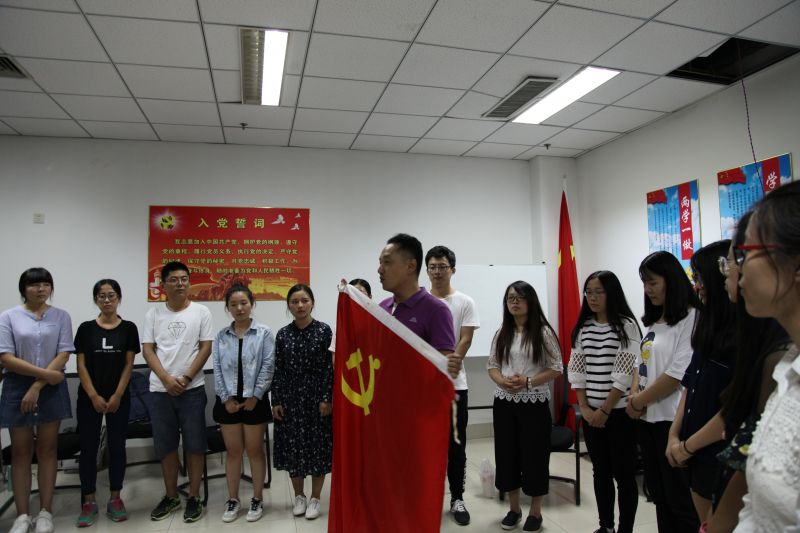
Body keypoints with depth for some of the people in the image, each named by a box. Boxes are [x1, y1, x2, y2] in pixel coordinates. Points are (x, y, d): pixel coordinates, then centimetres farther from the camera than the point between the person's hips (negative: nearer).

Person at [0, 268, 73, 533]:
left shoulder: (61, 316, 2)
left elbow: (63, 355, -4)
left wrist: (37, 386, -13)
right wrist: (46, 373, -14)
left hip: (51, 389, 1)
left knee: (47, 449, 7)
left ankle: (45, 511, 16)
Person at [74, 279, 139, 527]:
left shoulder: (128, 328, 0)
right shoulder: (86, 328, 1)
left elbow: (129, 364, -1)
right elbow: (81, 365, -1)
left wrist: (117, 395, -9)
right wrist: (94, 396, -8)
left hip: (119, 398, 0)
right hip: (89, 398, 1)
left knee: (117, 447, 5)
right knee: (88, 448, 4)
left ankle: (115, 499, 17)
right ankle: (89, 502, 16)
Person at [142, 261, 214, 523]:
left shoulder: (201, 311, 0)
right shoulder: (153, 314, 5)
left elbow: (206, 348, -3)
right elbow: (147, 349, 2)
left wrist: (186, 378, -10)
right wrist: (166, 379, -10)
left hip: (192, 389, -2)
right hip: (161, 389, 2)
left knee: (194, 445, 3)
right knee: (166, 446, 11)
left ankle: (194, 497, 16)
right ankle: (171, 496, 26)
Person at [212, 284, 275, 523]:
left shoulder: (264, 333, -4)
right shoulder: (221, 336, 5)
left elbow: (268, 366, -8)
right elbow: (217, 369, 2)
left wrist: (255, 396, -13)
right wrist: (226, 398, -7)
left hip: (254, 400, -2)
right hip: (228, 401, 3)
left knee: (255, 451, 8)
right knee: (233, 451, 12)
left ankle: (257, 499, 22)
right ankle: (233, 500, 25)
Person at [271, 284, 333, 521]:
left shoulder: (324, 330, -5)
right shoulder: (282, 334, 3)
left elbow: (330, 367, -7)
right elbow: (278, 370, 3)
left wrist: (327, 398, -11)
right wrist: (276, 401, 0)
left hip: (316, 396, -2)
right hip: (290, 397, 3)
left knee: (318, 446, 5)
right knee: (293, 446, 9)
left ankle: (315, 498, 21)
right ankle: (299, 496, 27)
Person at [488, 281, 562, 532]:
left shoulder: (543, 332, -5)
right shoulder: (501, 333, 6)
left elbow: (556, 368, -5)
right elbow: (492, 365, 9)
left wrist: (529, 382, -18)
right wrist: (503, 381, -12)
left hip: (534, 404, -3)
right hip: (504, 402, 4)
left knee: (534, 455, 5)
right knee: (506, 454, 10)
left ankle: (535, 512, 23)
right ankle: (514, 508, 28)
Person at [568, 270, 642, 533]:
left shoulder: (627, 326, -9)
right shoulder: (583, 327, 6)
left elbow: (624, 374, -14)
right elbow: (576, 370, 5)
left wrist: (605, 410, -13)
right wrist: (585, 409, -4)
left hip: (620, 411, -5)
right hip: (590, 413, 5)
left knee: (623, 473, 5)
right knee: (600, 471, 14)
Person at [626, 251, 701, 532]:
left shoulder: (690, 318, -13)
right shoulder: (654, 321, 13)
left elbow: (678, 374, -19)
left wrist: (639, 402, -10)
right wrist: (634, 396, -1)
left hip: (671, 420, -8)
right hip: (646, 418, 8)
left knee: (680, 499, 3)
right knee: (659, 495, 17)